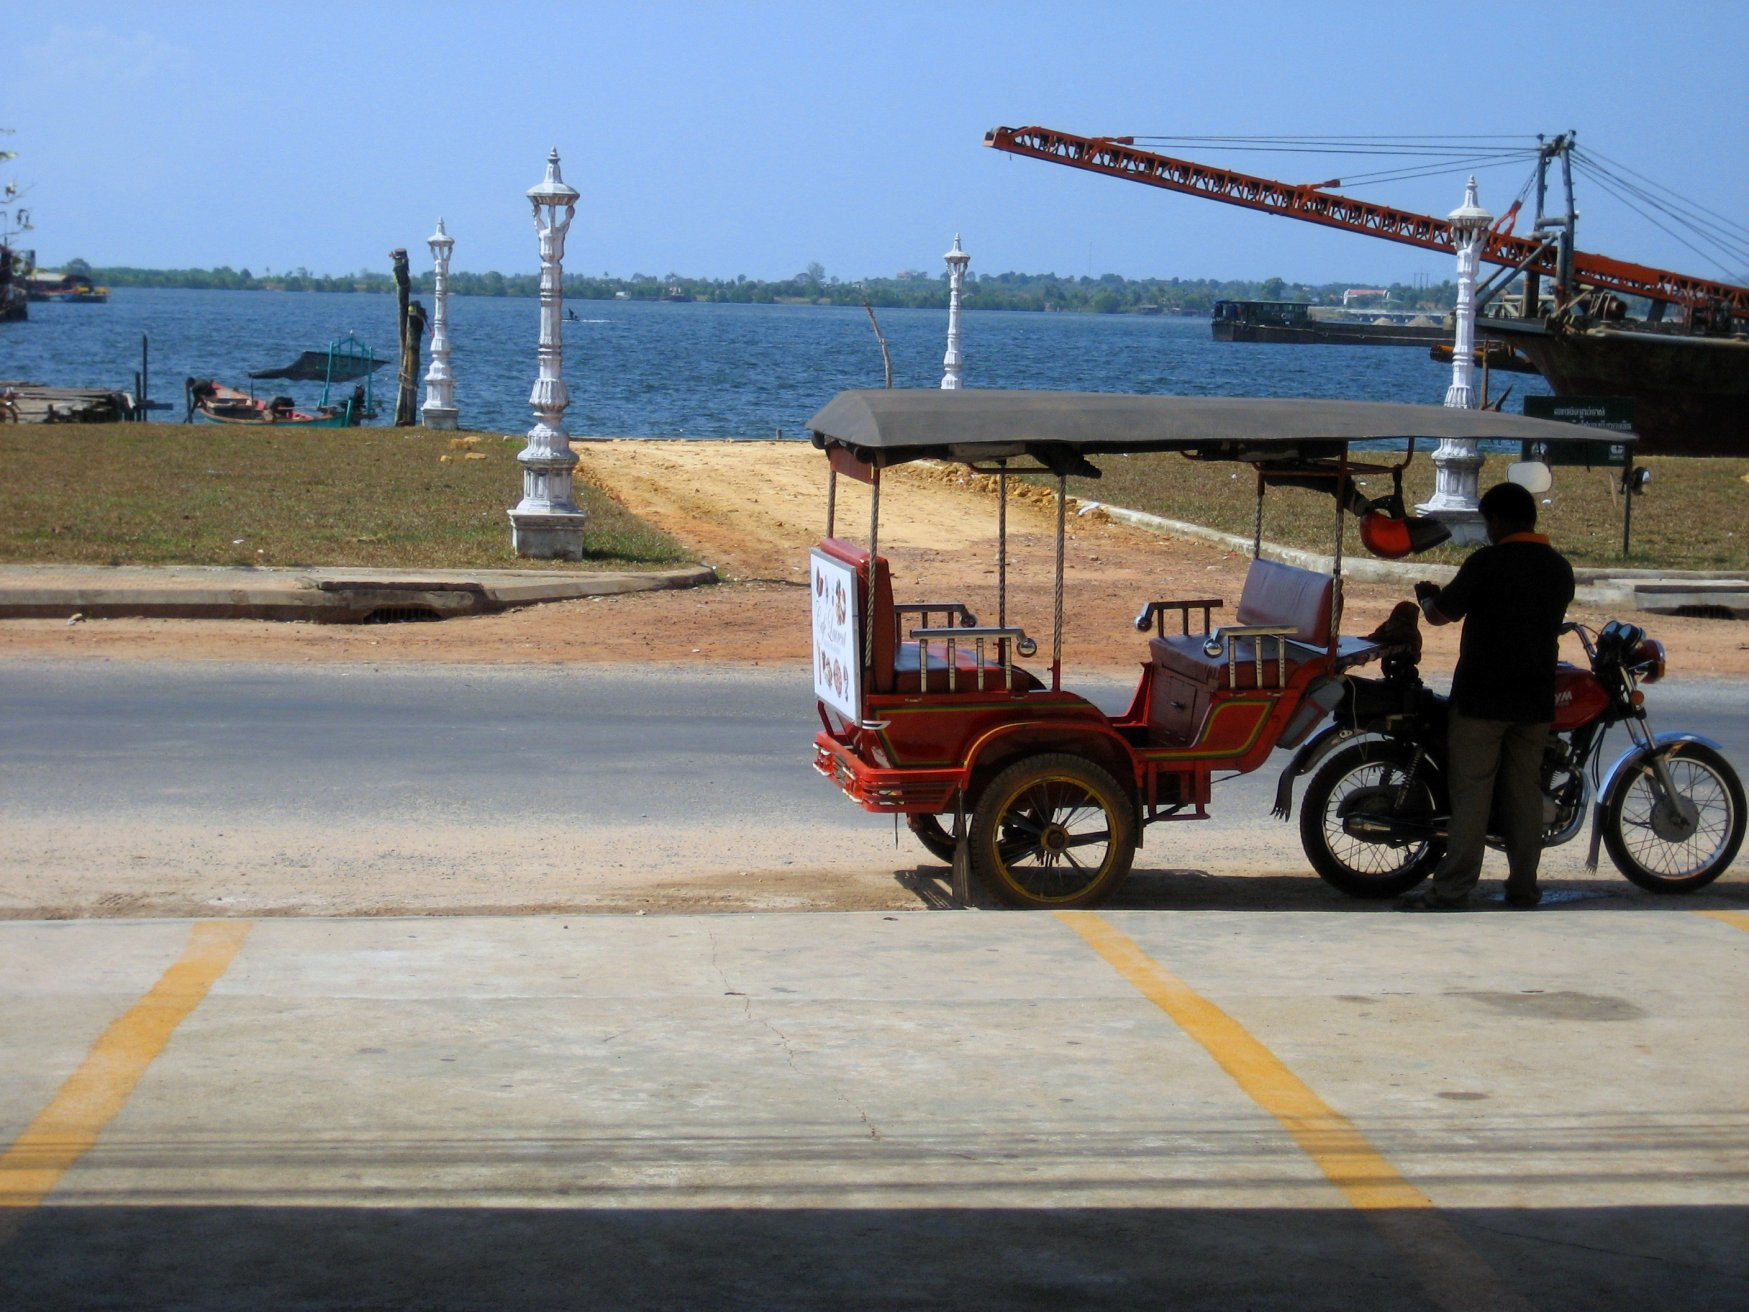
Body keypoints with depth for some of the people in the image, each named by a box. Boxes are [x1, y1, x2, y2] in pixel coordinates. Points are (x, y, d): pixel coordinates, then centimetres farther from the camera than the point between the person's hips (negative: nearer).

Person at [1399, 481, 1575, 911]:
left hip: (1482, 699, -6)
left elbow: (1441, 615, -5)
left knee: (1470, 795, -5)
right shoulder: (1560, 569, 8)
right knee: (1525, 794, 11)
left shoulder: (1488, 562, -12)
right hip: (1535, 700, 6)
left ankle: (1451, 892, -5)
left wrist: (1427, 597, 18)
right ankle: (1523, 887, 14)